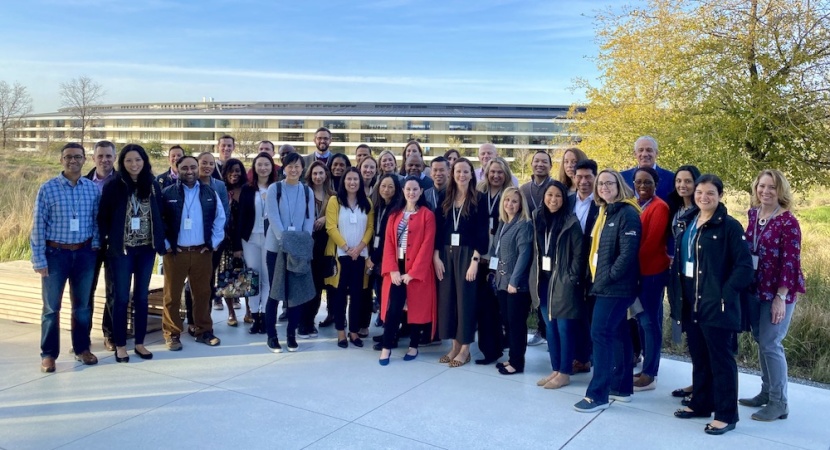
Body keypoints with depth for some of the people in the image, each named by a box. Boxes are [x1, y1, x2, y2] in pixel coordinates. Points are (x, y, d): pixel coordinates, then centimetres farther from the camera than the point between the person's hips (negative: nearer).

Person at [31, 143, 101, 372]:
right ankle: (48, 354, 17)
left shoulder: (92, 188, 2)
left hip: (85, 253, 3)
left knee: (82, 305, 13)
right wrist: (39, 259, -8)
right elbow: (38, 226, -6)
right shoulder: (48, 188, -7)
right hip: (55, 253, -2)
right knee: (51, 307, 7)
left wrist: (96, 245, 0)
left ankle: (82, 348, 26)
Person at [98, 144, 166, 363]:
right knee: (122, 298, 4)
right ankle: (120, 345, 16)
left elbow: (159, 216, 7)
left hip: (147, 248, 3)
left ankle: (139, 343, 20)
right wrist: (105, 243, -8)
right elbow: (103, 217, -4)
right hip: (121, 249, -3)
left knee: (142, 296, 10)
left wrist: (161, 242, 2)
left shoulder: (153, 185, 3)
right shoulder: (114, 186, -6)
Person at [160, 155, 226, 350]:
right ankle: (172, 334, 13)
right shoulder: (167, 193, -2)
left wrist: (213, 243, 2)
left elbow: (220, 219, 9)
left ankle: (203, 331, 22)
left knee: (203, 293, 10)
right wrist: (165, 244, -5)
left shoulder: (210, 193, 6)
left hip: (202, 252, 2)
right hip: (175, 252, -2)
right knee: (172, 295, 3)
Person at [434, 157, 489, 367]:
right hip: (446, 253, 4)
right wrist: (436, 256, -1)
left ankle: (465, 348, 11)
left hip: (467, 254, -4)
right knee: (447, 297, 6)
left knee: (465, 297, 0)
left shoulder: (479, 199, -3)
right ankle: (455, 345, 18)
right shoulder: (445, 199, 9)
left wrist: (475, 259, -15)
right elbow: (438, 229, 7)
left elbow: (482, 232, -8)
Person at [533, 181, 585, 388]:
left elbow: (579, 254, -11)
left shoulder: (571, 223, -10)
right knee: (550, 328, 13)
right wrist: (537, 275, 8)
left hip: (564, 282, -6)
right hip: (545, 280, 6)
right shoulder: (539, 219, 7)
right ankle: (555, 370, 24)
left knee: (564, 328, 1)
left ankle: (564, 373, 12)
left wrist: (572, 278, -13)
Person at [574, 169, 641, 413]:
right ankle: (622, 387, 23)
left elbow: (629, 252, -21)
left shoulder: (627, 213, -14)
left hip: (616, 286, -9)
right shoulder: (605, 212, 14)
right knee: (617, 334, 14)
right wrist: (598, 278, 10)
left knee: (601, 333, -10)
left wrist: (608, 277, -16)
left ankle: (597, 394, -4)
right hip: (606, 285, 9)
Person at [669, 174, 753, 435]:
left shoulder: (729, 226, -10)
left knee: (721, 359, 2)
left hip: (716, 305, -7)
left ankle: (726, 415, 13)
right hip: (690, 304, 7)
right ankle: (700, 404, 30)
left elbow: (745, 266, -13)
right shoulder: (685, 223, 10)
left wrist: (726, 293, -18)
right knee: (699, 357, 17)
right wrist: (677, 294, 10)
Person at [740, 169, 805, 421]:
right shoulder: (753, 215, 6)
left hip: (778, 293, -7)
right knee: (761, 341, 14)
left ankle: (779, 403, 8)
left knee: (770, 344, -4)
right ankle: (766, 392, 27)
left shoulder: (788, 222, -14)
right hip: (755, 290, 7)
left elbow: (791, 262, -16)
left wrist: (781, 297, -19)